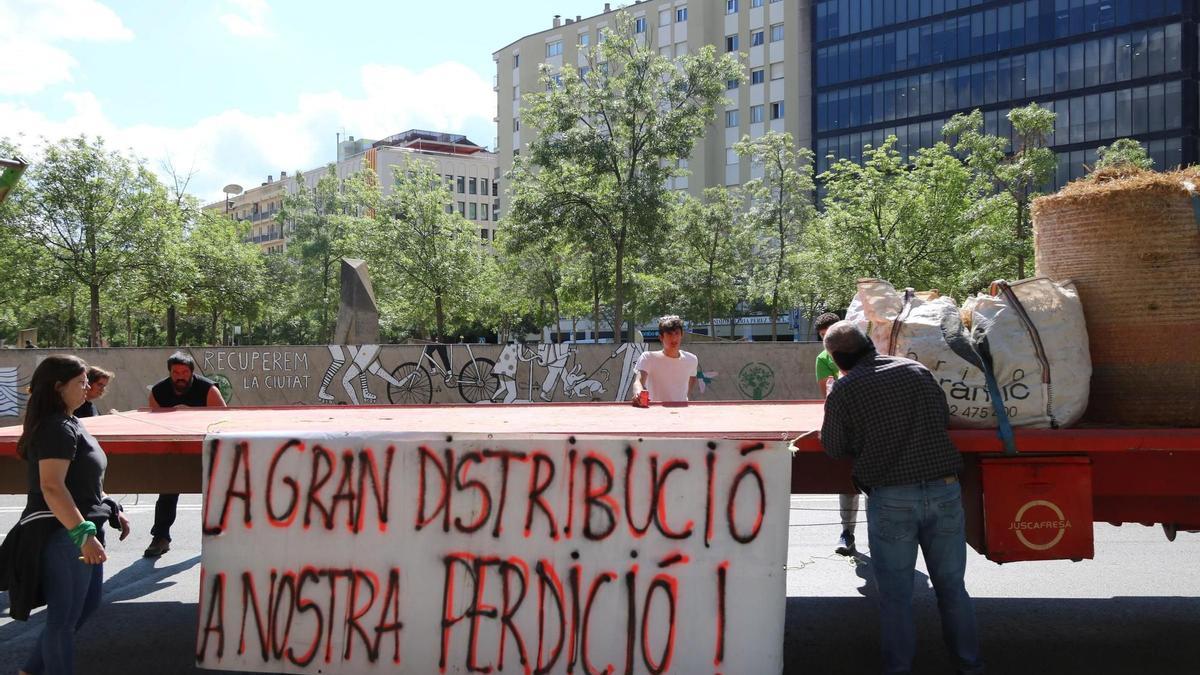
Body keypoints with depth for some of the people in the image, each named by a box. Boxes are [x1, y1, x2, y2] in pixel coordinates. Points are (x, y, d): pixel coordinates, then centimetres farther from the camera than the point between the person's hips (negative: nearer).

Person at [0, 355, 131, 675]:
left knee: (87, 604, 20)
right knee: (65, 616, 1)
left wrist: (112, 510, 18)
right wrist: (82, 534, -31)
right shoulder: (57, 428, -19)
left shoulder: (69, 424, 13)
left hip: (81, 529, 11)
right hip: (63, 534, -11)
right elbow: (51, 487, -28)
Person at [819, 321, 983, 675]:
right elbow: (943, 418, 18)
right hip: (945, 490, 4)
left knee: (895, 595, 9)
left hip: (891, 499, -3)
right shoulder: (918, 371, 7)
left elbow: (833, 448, 2)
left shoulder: (844, 390, -4)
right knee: (952, 586, 17)